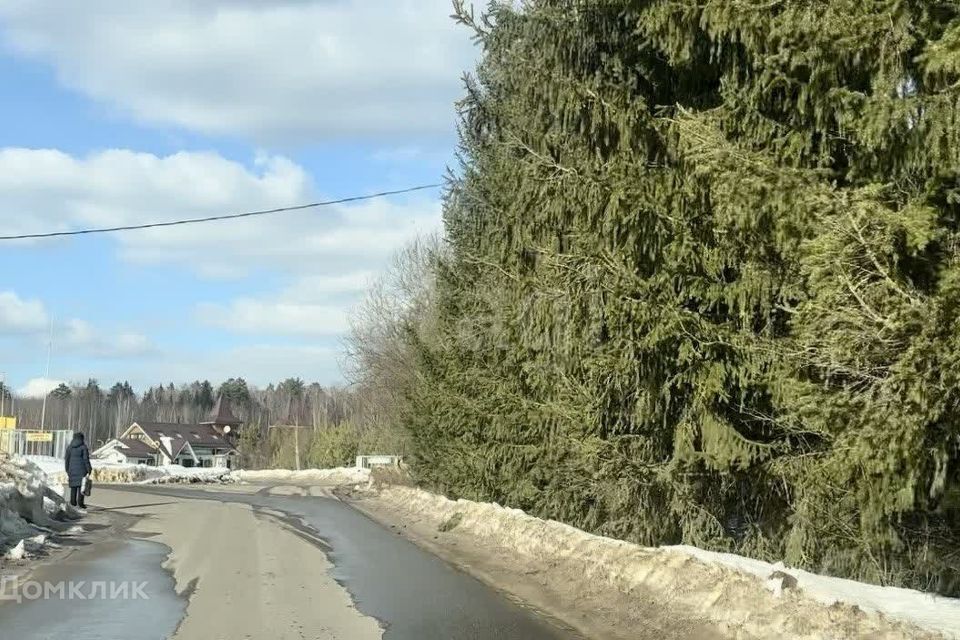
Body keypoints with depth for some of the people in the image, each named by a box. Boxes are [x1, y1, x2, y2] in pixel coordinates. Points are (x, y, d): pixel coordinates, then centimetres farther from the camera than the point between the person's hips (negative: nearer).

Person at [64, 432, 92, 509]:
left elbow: (66, 459, 9)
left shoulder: (69, 447, 7)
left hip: (72, 469, 4)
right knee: (81, 485, -4)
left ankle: (73, 502, 11)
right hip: (81, 469, -4)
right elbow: (86, 459, -9)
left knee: (73, 486, 11)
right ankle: (80, 502, -11)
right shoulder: (83, 447, -5)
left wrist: (67, 470, 17)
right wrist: (89, 469, -5)